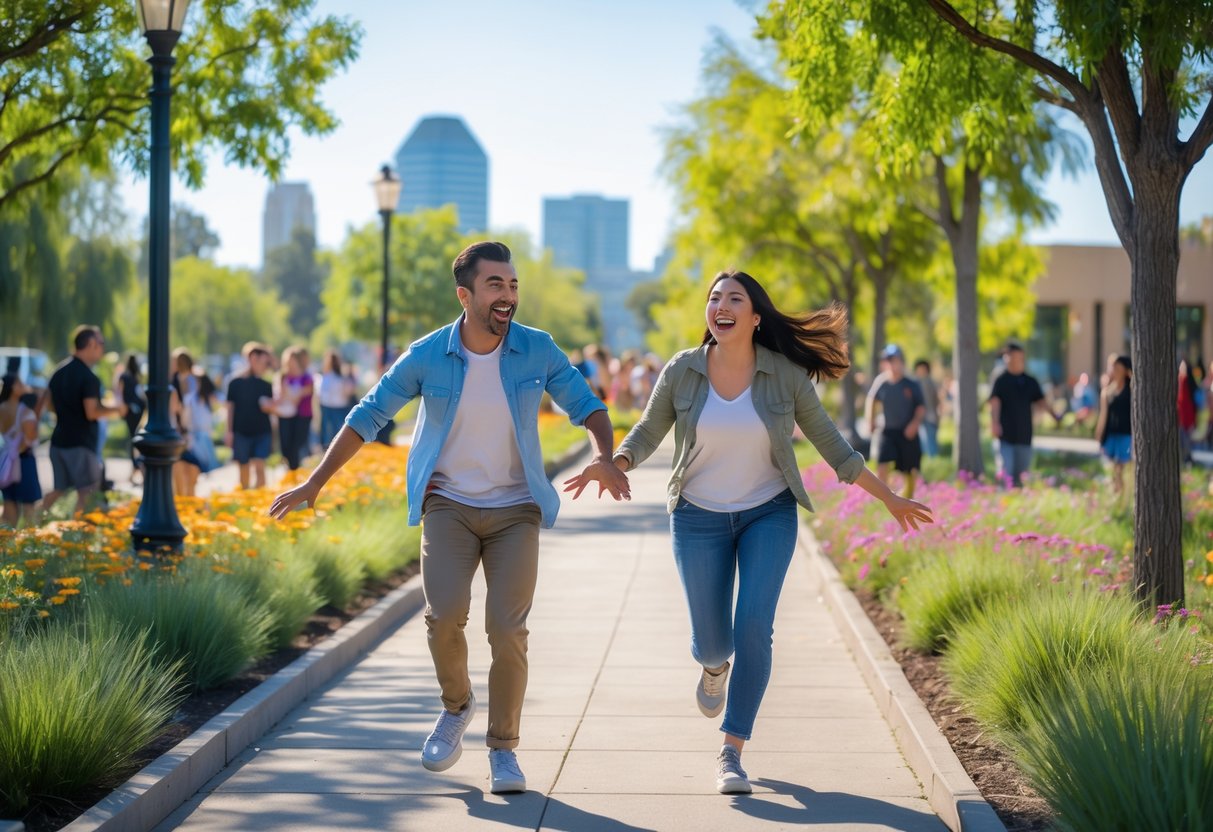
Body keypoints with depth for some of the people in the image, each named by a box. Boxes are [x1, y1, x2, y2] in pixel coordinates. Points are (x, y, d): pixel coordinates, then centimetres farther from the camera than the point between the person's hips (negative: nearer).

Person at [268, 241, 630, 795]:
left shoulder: (537, 350, -6)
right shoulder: (426, 356, -7)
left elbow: (587, 406, 2)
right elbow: (367, 417, 1)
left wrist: (604, 458, -19)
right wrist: (314, 483, -4)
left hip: (515, 509, 0)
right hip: (448, 504, 0)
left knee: (507, 630, -9)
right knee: (444, 613, -19)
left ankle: (503, 749, 9)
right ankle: (456, 705, 12)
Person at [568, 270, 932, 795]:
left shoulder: (786, 374, -11)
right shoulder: (682, 371, -10)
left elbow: (830, 443, -1)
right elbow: (647, 433, 1)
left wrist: (889, 499, 2)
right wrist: (610, 466, -21)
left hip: (769, 514, -1)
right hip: (699, 518, 1)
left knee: (753, 628, -18)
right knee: (713, 642, 3)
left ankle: (731, 754, -7)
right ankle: (713, 665, 45)